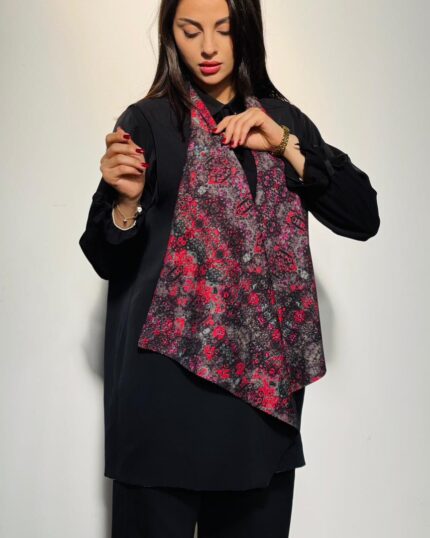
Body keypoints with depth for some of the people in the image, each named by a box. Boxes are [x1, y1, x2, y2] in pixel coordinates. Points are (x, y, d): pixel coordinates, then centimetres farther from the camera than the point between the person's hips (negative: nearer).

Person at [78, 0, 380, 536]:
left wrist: (285, 147, -7)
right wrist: (126, 200, -21)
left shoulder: (285, 121, 10)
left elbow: (363, 217, 1)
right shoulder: (147, 122, 0)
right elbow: (108, 261, -2)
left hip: (265, 378, 3)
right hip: (168, 374, -3)